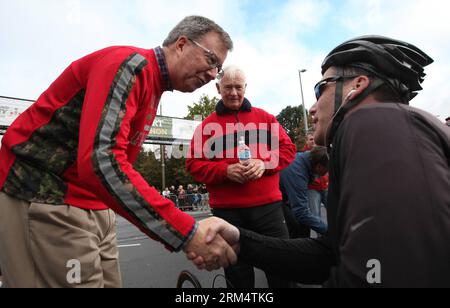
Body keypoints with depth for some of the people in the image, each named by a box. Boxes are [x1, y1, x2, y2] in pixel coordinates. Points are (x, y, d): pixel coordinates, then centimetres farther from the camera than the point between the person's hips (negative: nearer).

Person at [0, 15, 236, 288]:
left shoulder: (155, 88, 14)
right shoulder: (130, 63, -16)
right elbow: (101, 161, -31)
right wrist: (186, 232, -30)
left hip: (95, 206, 9)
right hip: (45, 198, -9)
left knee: (109, 282, 12)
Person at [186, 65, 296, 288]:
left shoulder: (265, 118, 10)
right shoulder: (207, 125, 5)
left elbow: (288, 148, 7)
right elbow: (194, 164, 1)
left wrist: (264, 163, -13)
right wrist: (226, 170, -15)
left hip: (267, 205, 1)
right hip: (227, 209, 0)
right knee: (237, 273, 14)